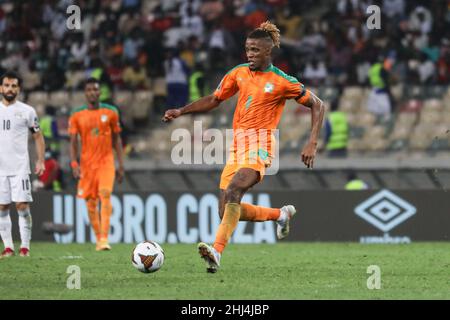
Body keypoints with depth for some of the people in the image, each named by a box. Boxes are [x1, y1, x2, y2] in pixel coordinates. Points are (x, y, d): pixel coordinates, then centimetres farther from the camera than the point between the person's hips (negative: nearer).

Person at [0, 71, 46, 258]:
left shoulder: (27, 111, 3)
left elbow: (38, 137, 8)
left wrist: (40, 161, -2)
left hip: (20, 168, -3)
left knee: (22, 205, -9)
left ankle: (25, 246, -4)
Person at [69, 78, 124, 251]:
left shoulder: (110, 112, 3)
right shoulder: (77, 115, 1)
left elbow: (117, 139, 9)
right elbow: (73, 142, 1)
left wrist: (121, 165, 6)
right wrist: (74, 164, -13)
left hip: (106, 161, -1)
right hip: (87, 163, 1)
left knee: (105, 195, -19)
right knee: (91, 202, 3)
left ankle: (104, 238, -24)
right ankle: (98, 238, 17)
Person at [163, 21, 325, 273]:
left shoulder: (283, 82, -3)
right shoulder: (239, 73, 11)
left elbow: (318, 106, 3)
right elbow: (214, 100, 22)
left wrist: (312, 144, -7)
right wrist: (181, 111, 10)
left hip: (260, 145, -7)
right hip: (237, 144, 7)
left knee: (233, 191, -30)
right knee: (227, 211, 2)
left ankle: (217, 250, -38)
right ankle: (281, 214, 25)